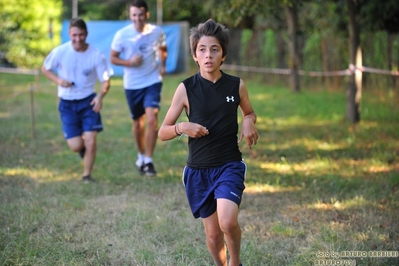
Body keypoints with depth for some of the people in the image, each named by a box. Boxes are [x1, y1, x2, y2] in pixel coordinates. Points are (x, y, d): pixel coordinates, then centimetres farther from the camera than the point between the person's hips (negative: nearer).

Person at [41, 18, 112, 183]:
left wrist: (100, 96, -24)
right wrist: (58, 80, -15)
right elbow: (45, 69, 5)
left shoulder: (96, 55, -10)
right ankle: (82, 147, 33)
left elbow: (106, 81, -3)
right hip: (67, 104, 0)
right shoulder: (60, 52, -10)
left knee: (91, 141, -9)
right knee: (76, 146, -5)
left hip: (88, 102, 0)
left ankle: (87, 175, 13)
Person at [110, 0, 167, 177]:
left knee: (152, 119, -17)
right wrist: (129, 62, -19)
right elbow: (113, 58, -1)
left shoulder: (157, 32, -7)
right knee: (138, 121, 14)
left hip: (153, 82, -1)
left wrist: (162, 65, -5)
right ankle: (141, 155, 37)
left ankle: (148, 161, -7)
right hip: (132, 84, 1)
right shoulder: (122, 35, -11)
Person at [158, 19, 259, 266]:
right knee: (213, 234, 8)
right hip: (198, 170, 1)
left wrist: (249, 121, -4)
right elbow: (163, 132, 1)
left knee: (228, 222, -23)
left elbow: (250, 112, 19)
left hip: (230, 165, -1)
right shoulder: (186, 88, -4)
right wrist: (183, 127, -20)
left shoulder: (237, 85, -1)